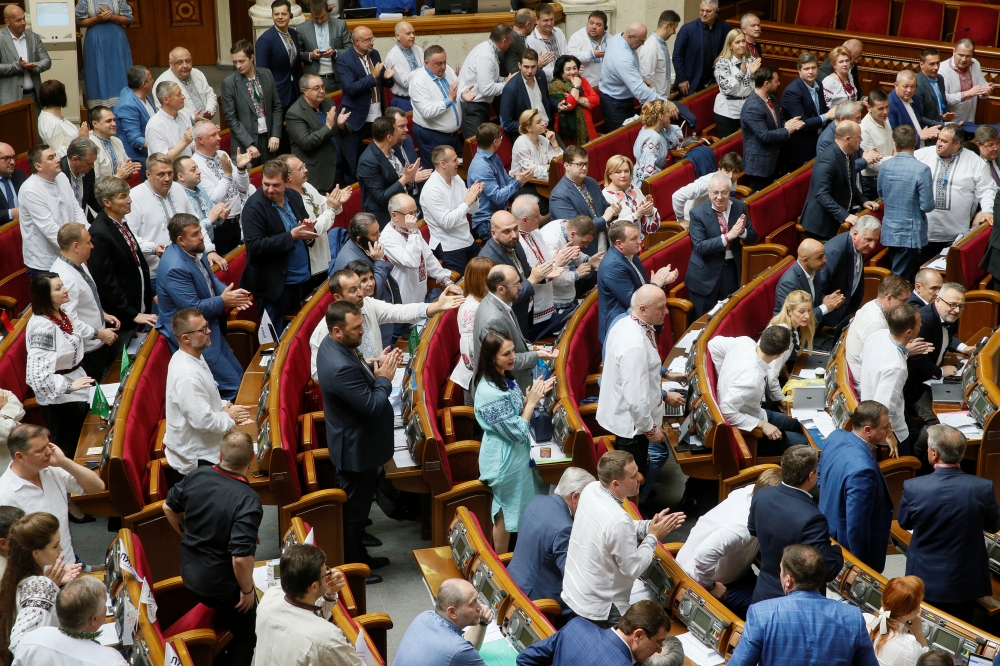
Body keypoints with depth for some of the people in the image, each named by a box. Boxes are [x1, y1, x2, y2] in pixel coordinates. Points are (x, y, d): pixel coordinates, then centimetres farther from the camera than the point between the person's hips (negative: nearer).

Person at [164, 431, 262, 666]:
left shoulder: (197, 476, -13)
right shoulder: (248, 501, -32)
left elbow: (169, 508, 5)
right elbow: (241, 557, -35)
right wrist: (247, 590, -17)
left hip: (189, 574, 7)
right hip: (222, 585, -6)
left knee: (221, 618, 35)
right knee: (246, 634, 20)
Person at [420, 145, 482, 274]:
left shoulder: (456, 179, 5)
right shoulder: (431, 190, -19)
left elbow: (472, 211, 8)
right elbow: (446, 222, -24)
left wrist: (474, 197, -12)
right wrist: (467, 202, -24)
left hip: (468, 241, 7)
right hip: (449, 248, -7)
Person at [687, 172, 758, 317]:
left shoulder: (739, 207, -3)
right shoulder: (698, 213, -15)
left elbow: (752, 239, 2)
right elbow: (699, 247, -21)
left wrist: (742, 231, -22)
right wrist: (728, 236, -30)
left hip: (732, 270, 4)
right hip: (706, 274, -4)